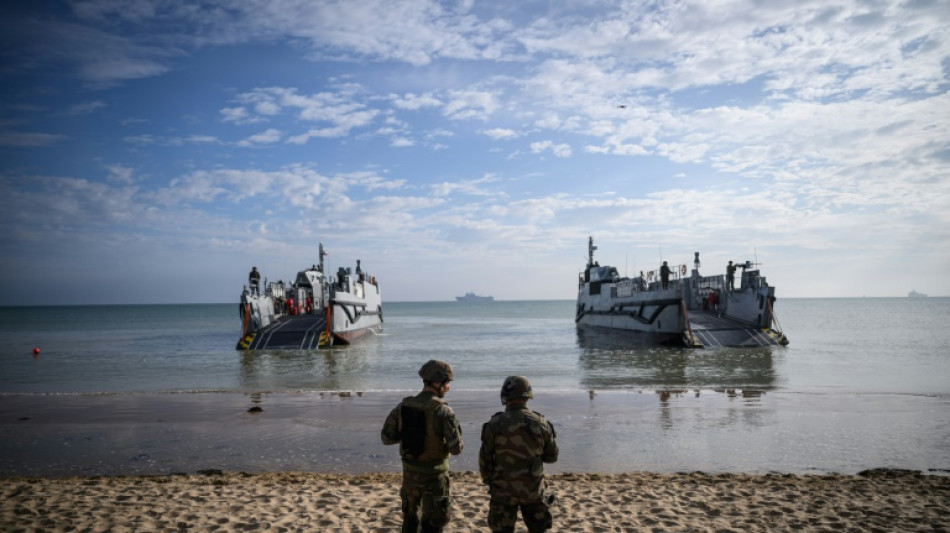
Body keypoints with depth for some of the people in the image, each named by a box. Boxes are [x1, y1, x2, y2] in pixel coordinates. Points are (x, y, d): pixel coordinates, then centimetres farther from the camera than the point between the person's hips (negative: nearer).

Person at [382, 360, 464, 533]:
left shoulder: (403, 407, -4)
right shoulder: (443, 411, -19)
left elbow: (386, 438, 2)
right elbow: (456, 448, -21)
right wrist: (458, 442, 2)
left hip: (410, 472, 5)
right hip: (434, 475, -5)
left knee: (410, 519, 24)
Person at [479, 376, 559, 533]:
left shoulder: (495, 424, -12)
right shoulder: (540, 423, -7)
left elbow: (484, 459, -7)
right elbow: (552, 456, 3)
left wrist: (488, 481, 10)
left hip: (503, 490, -2)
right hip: (533, 490, 2)